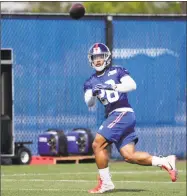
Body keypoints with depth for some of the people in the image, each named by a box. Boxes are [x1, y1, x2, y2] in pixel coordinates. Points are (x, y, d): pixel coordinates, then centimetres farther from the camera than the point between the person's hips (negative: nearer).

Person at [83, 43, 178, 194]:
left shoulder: (117, 71, 4)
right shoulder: (90, 82, 17)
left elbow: (132, 85, -12)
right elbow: (89, 103, 3)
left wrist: (112, 87, -24)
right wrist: (93, 94, -19)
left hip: (123, 113, -6)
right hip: (112, 117, 6)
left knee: (98, 144, -16)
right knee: (129, 156, -5)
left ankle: (105, 183, -9)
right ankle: (165, 162, 3)